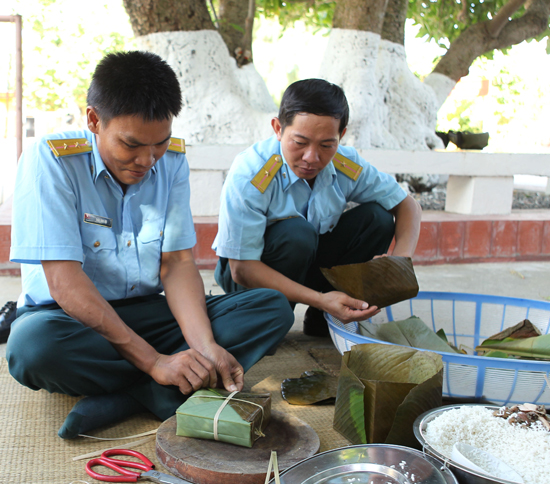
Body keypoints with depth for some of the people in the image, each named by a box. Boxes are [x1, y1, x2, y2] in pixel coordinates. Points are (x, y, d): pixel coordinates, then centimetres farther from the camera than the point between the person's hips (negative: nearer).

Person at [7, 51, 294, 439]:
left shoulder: (172, 161, -1)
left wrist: (205, 347, -23)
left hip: (148, 312, 5)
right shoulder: (50, 160, -17)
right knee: (33, 346, -40)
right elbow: (65, 283, -23)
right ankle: (175, 393, -20)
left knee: (274, 308, -14)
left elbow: (178, 263, -5)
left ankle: (123, 398, -26)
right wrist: (155, 361, -28)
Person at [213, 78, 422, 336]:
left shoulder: (348, 166, -14)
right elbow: (242, 269, -29)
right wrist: (320, 300, -37)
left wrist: (401, 259, -24)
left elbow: (407, 204, -2)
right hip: (252, 271, -5)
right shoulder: (248, 177, -29)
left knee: (376, 217, -13)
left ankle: (321, 321, -2)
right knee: (296, 233, -35)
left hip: (310, 263, 5)